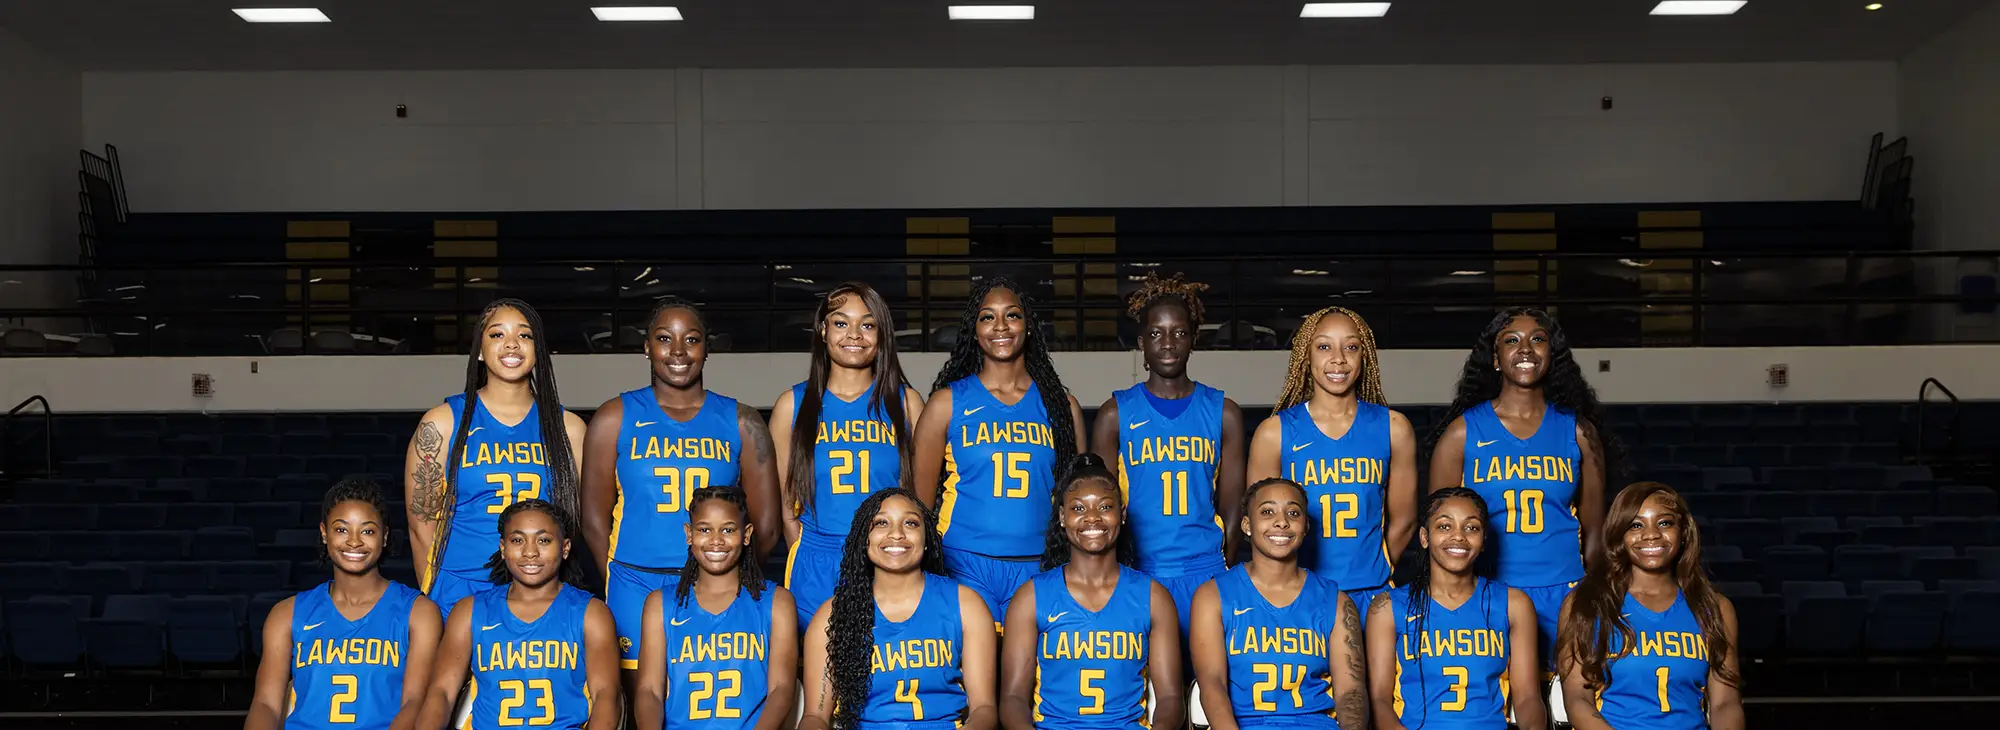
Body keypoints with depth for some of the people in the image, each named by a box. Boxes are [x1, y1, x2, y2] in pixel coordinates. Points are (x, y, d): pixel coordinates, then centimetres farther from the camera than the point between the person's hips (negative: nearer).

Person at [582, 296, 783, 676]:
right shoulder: (615, 418, 8)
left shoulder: (741, 422, 9)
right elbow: (595, 518, 6)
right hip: (636, 584, 0)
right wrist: (620, 584, -1)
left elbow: (766, 524, 9)